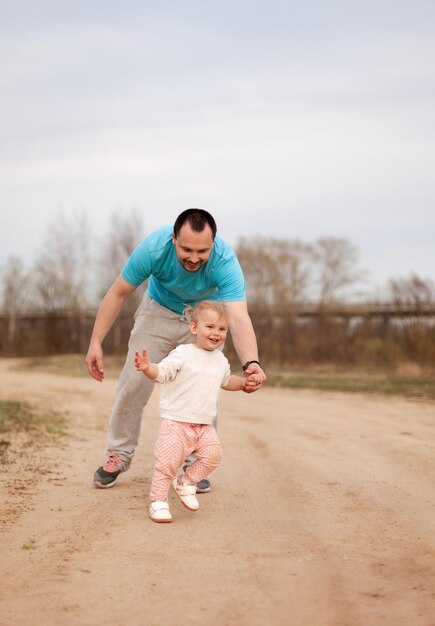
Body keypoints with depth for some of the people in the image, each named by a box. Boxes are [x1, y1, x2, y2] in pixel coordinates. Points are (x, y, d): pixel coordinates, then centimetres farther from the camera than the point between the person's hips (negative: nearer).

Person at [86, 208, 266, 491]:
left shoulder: (225, 261, -38)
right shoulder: (154, 248, -35)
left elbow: (238, 318, -49)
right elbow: (118, 293, -22)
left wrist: (251, 363, -67)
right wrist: (96, 342, -24)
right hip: (159, 311, 1)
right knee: (134, 382, -5)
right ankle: (119, 455, 13)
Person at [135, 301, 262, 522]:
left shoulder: (220, 359, 10)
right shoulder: (182, 354, -11)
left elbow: (226, 381, 29)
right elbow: (161, 372, -20)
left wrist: (244, 382, 14)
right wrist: (147, 367, -40)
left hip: (205, 425, 6)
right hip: (176, 422, -6)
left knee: (212, 456, -4)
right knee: (168, 461, -8)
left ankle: (186, 482, 19)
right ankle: (158, 501, 6)